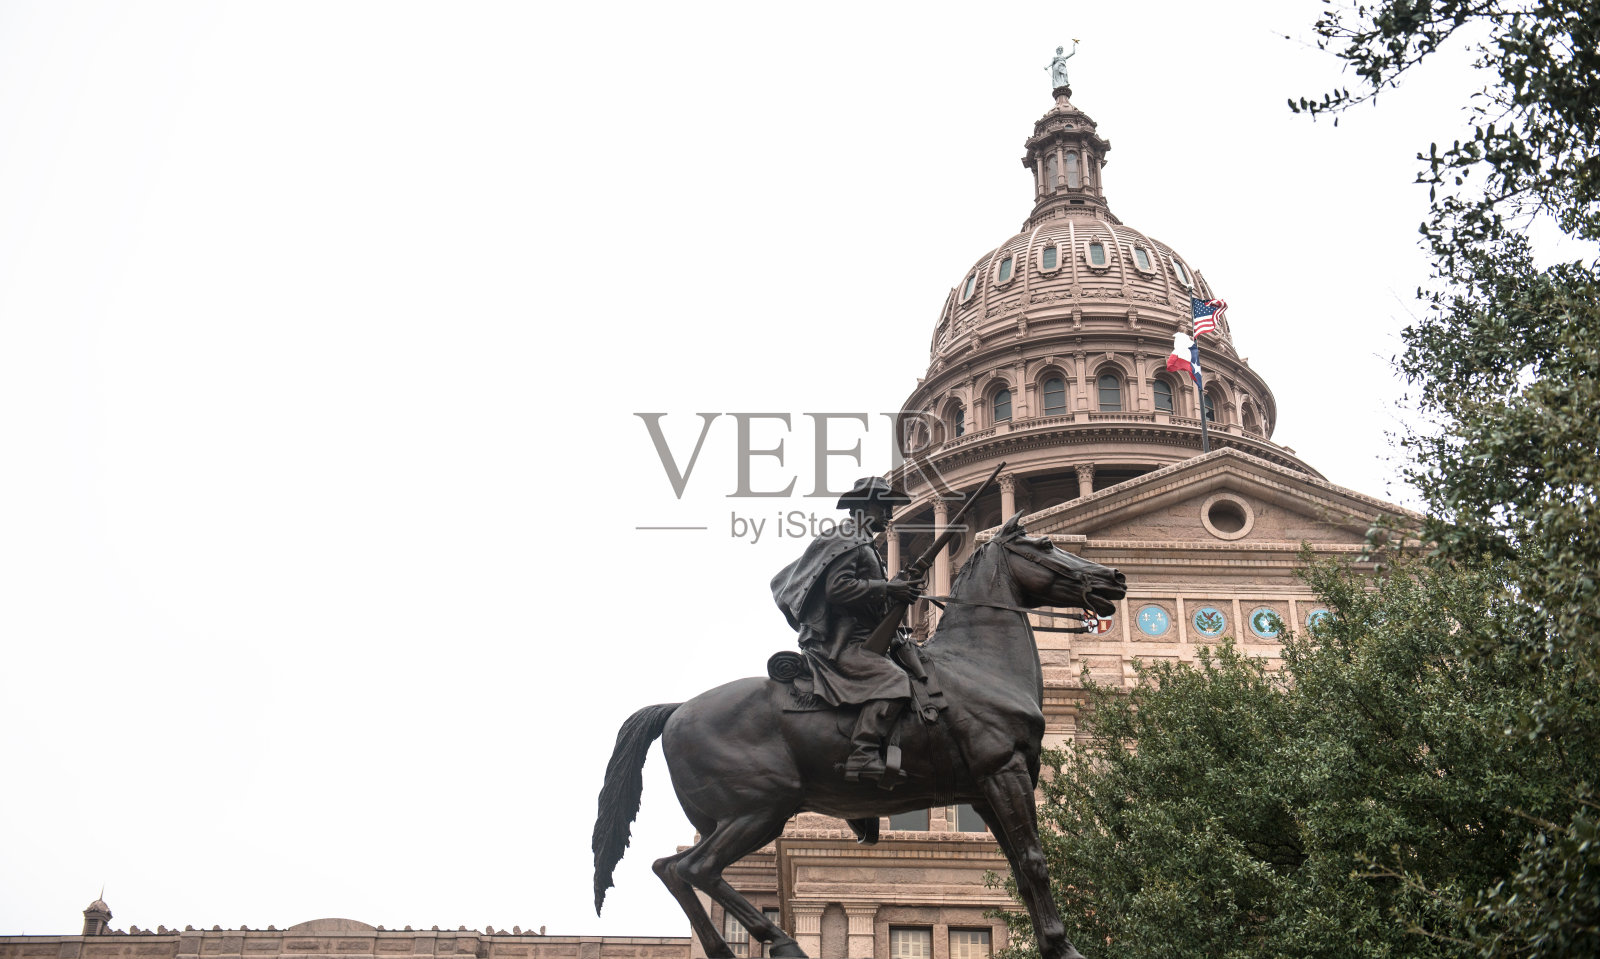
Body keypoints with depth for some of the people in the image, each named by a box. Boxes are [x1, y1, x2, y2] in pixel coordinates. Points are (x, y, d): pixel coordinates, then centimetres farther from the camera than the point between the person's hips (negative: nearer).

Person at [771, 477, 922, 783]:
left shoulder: (861, 544, 25)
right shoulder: (846, 541, -8)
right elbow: (837, 588, -22)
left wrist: (899, 590, 20)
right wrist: (887, 589, -20)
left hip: (854, 641, 11)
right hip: (841, 644, -11)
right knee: (894, 680, -28)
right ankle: (863, 757, -34)